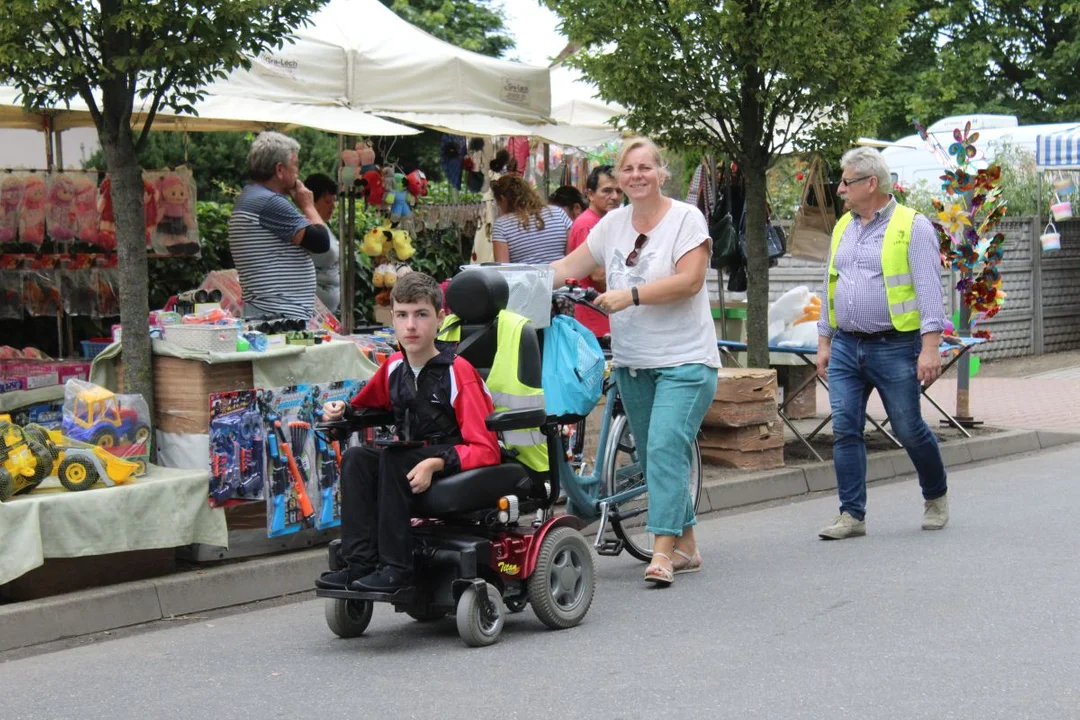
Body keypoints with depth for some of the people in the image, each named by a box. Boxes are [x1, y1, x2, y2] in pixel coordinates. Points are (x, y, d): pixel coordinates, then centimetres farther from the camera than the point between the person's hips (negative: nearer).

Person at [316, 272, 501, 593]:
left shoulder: (457, 372, -14)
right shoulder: (394, 367, 5)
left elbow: (485, 450, -17)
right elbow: (367, 404, 28)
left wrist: (435, 463, -30)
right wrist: (344, 410, 5)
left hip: (458, 470, -7)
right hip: (414, 463, 7)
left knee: (391, 458, -29)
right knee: (355, 458, -15)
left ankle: (396, 567, -26)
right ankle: (361, 562, -20)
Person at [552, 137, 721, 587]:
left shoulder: (686, 219, -6)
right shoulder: (613, 224, 11)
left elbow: (689, 280, -17)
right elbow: (571, 267, 12)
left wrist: (632, 295, -24)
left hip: (684, 361, -7)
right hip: (631, 363, 7)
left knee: (665, 449, -17)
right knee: (653, 457, 10)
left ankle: (662, 551, -18)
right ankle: (685, 546, 21)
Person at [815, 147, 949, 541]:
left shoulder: (912, 226, -6)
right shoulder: (843, 227, 14)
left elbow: (929, 289, -11)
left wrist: (930, 346, -18)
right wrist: (824, 342, 16)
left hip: (894, 348, -6)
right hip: (846, 347, 6)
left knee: (909, 429, 4)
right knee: (844, 430, -3)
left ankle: (936, 496, 28)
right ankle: (852, 514, 2)